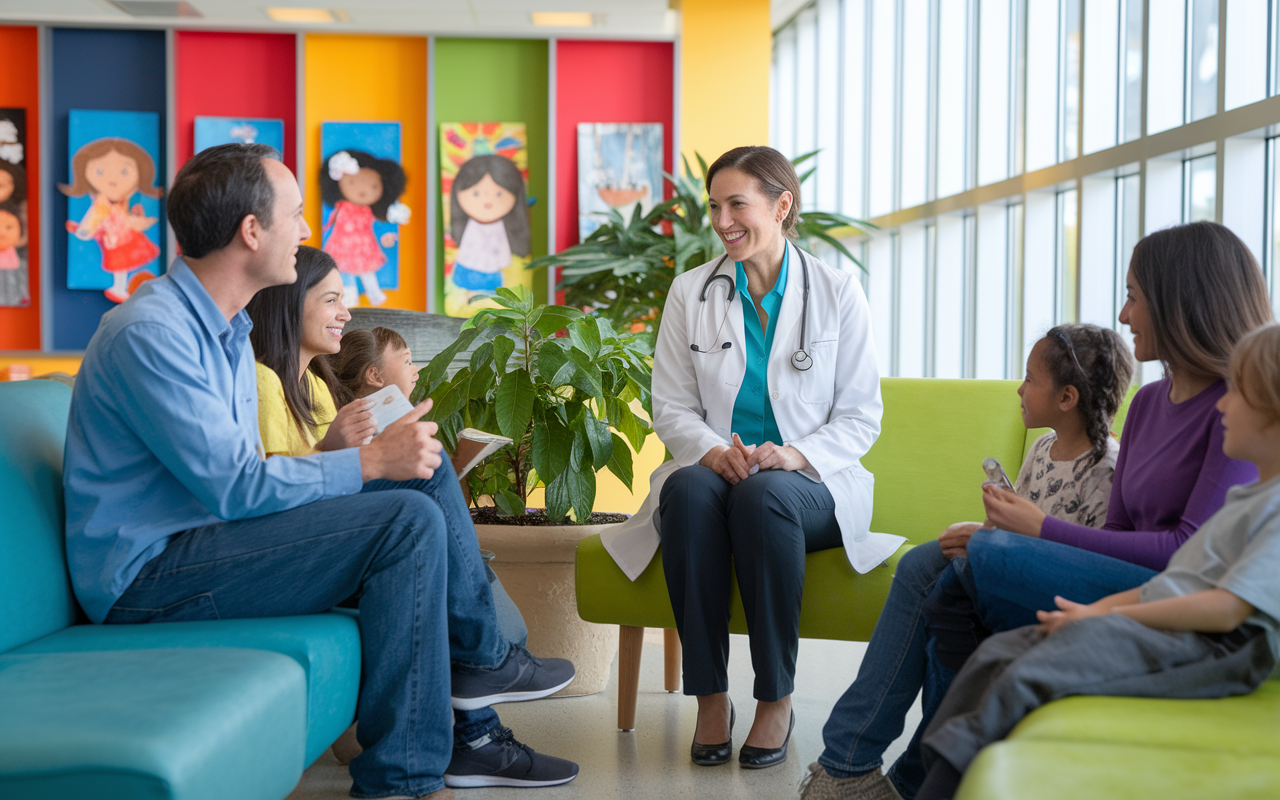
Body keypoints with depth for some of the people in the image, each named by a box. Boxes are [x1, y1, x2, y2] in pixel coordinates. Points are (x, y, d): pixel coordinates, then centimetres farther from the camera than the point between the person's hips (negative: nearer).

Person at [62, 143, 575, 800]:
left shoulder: (226, 327, 14)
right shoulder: (149, 333, -19)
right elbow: (234, 486, -24)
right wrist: (370, 462, -17)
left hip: (200, 533, 10)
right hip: (147, 577, -10)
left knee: (422, 463, 5)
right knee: (407, 519, -21)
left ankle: (478, 656, 8)